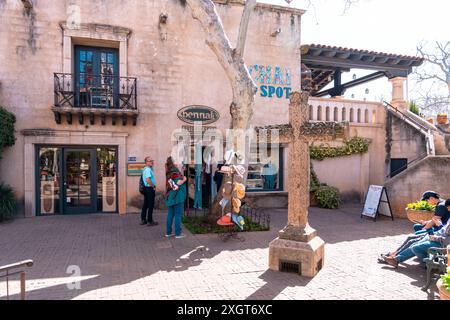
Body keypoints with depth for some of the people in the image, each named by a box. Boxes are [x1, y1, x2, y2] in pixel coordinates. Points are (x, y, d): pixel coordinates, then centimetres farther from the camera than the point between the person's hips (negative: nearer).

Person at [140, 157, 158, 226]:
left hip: (146, 188, 10)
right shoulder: (148, 169, -18)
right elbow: (148, 179, -28)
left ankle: (143, 220, 22)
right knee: (150, 205, -2)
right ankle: (150, 221, 4)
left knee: (145, 204, 15)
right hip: (149, 188, -10)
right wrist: (153, 186, -19)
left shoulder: (145, 169, 14)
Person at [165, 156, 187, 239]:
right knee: (178, 214, -1)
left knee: (170, 214, 13)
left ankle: (168, 232, 19)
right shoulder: (175, 172, -12)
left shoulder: (168, 173, 10)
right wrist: (184, 179, -1)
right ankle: (178, 233, 3)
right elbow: (179, 183, -18)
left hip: (170, 196, 7)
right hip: (177, 196, -7)